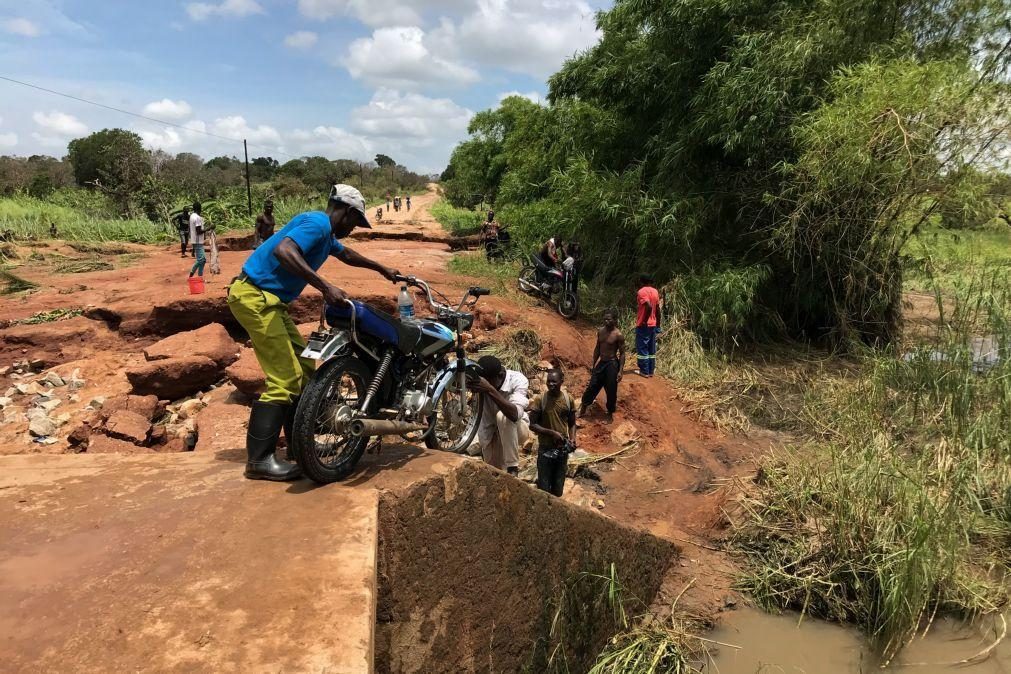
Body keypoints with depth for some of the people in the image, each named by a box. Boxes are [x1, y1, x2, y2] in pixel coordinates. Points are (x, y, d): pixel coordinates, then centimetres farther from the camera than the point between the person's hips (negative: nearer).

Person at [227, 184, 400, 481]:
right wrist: (325, 287, -34)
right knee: (285, 378, -13)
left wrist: (382, 269, 46)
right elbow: (283, 251, -33)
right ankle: (259, 459, -8)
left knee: (304, 371, 11)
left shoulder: (325, 231, 17)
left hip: (270, 300, 11)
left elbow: (346, 254, 38)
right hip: (255, 297, -11)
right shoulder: (318, 223, -15)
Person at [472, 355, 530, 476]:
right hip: (491, 432, 4)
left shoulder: (518, 380, -30)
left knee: (502, 416, -35)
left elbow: (515, 414, -45)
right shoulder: (481, 381, -22)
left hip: (517, 429, -4)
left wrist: (490, 390, -55)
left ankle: (512, 468, -24)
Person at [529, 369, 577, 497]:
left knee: (558, 487, 14)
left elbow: (572, 423, 8)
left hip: (563, 449, 3)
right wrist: (552, 432, -20)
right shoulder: (540, 400, -12)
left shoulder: (568, 399, -2)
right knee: (544, 487, 2)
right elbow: (532, 425, -11)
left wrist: (572, 439, -10)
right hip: (545, 449, -3)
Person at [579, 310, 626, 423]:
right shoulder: (600, 331, 3)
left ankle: (610, 414, 22)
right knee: (592, 386, 11)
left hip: (612, 364, -5)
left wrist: (620, 371, -15)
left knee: (611, 391, 5)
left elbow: (622, 354, -11)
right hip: (601, 363, 5)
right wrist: (593, 364, 14)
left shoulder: (618, 335, -14)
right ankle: (583, 409, 26)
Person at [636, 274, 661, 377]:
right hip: (653, 325, 7)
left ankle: (644, 371, 3)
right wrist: (658, 324, 16)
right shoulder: (655, 292, 8)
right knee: (652, 349, 11)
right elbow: (658, 309, 10)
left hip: (643, 325, -7)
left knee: (642, 349, 1)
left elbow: (649, 306, -27)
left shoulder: (641, 292, -14)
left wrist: (644, 321, -17)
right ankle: (651, 371, 15)